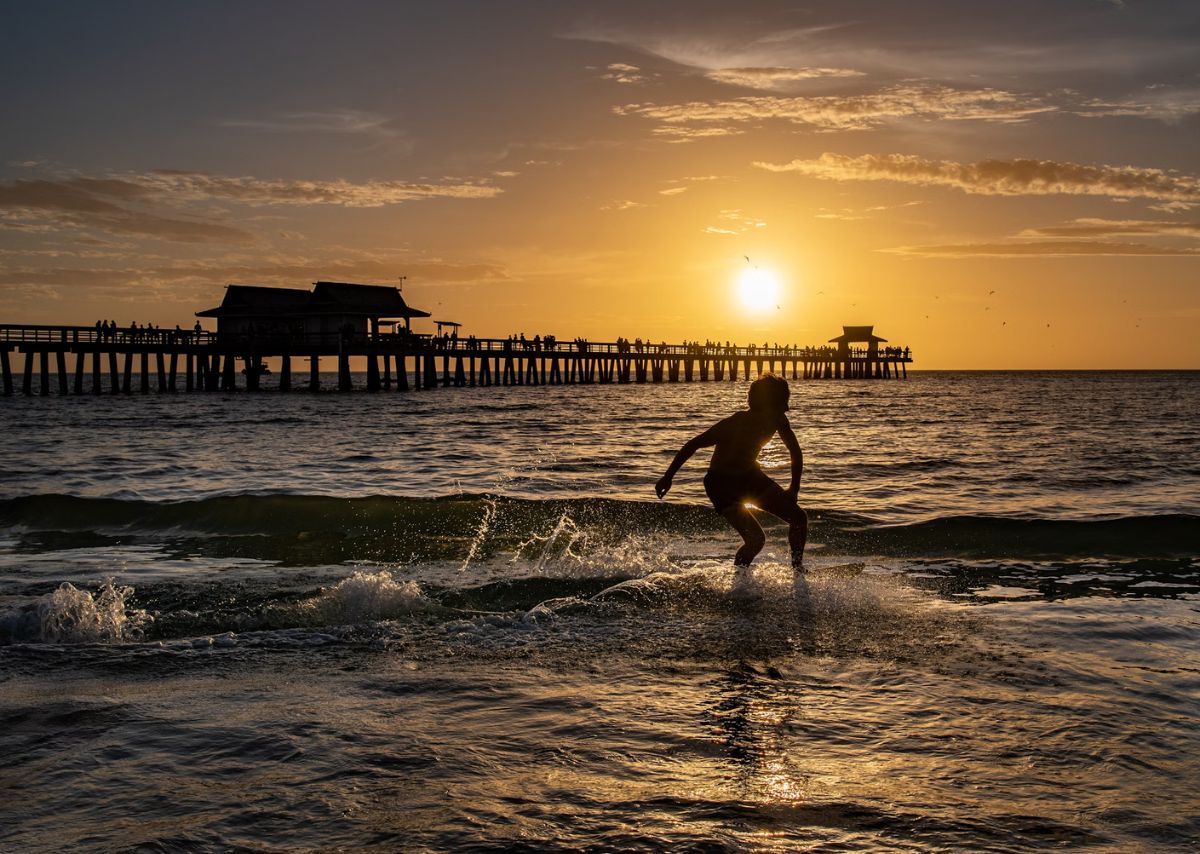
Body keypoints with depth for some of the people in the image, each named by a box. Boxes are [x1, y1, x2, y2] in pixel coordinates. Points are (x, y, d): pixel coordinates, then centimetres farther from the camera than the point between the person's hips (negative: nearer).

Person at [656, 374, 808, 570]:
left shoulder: (778, 420, -14)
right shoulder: (734, 425, -31)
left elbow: (795, 452, 3)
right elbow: (692, 445, -22)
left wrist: (794, 488, -3)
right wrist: (667, 478, -16)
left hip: (750, 475, 6)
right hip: (722, 483, -6)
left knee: (799, 518, 1)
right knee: (756, 539, -19)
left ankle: (798, 568, 21)